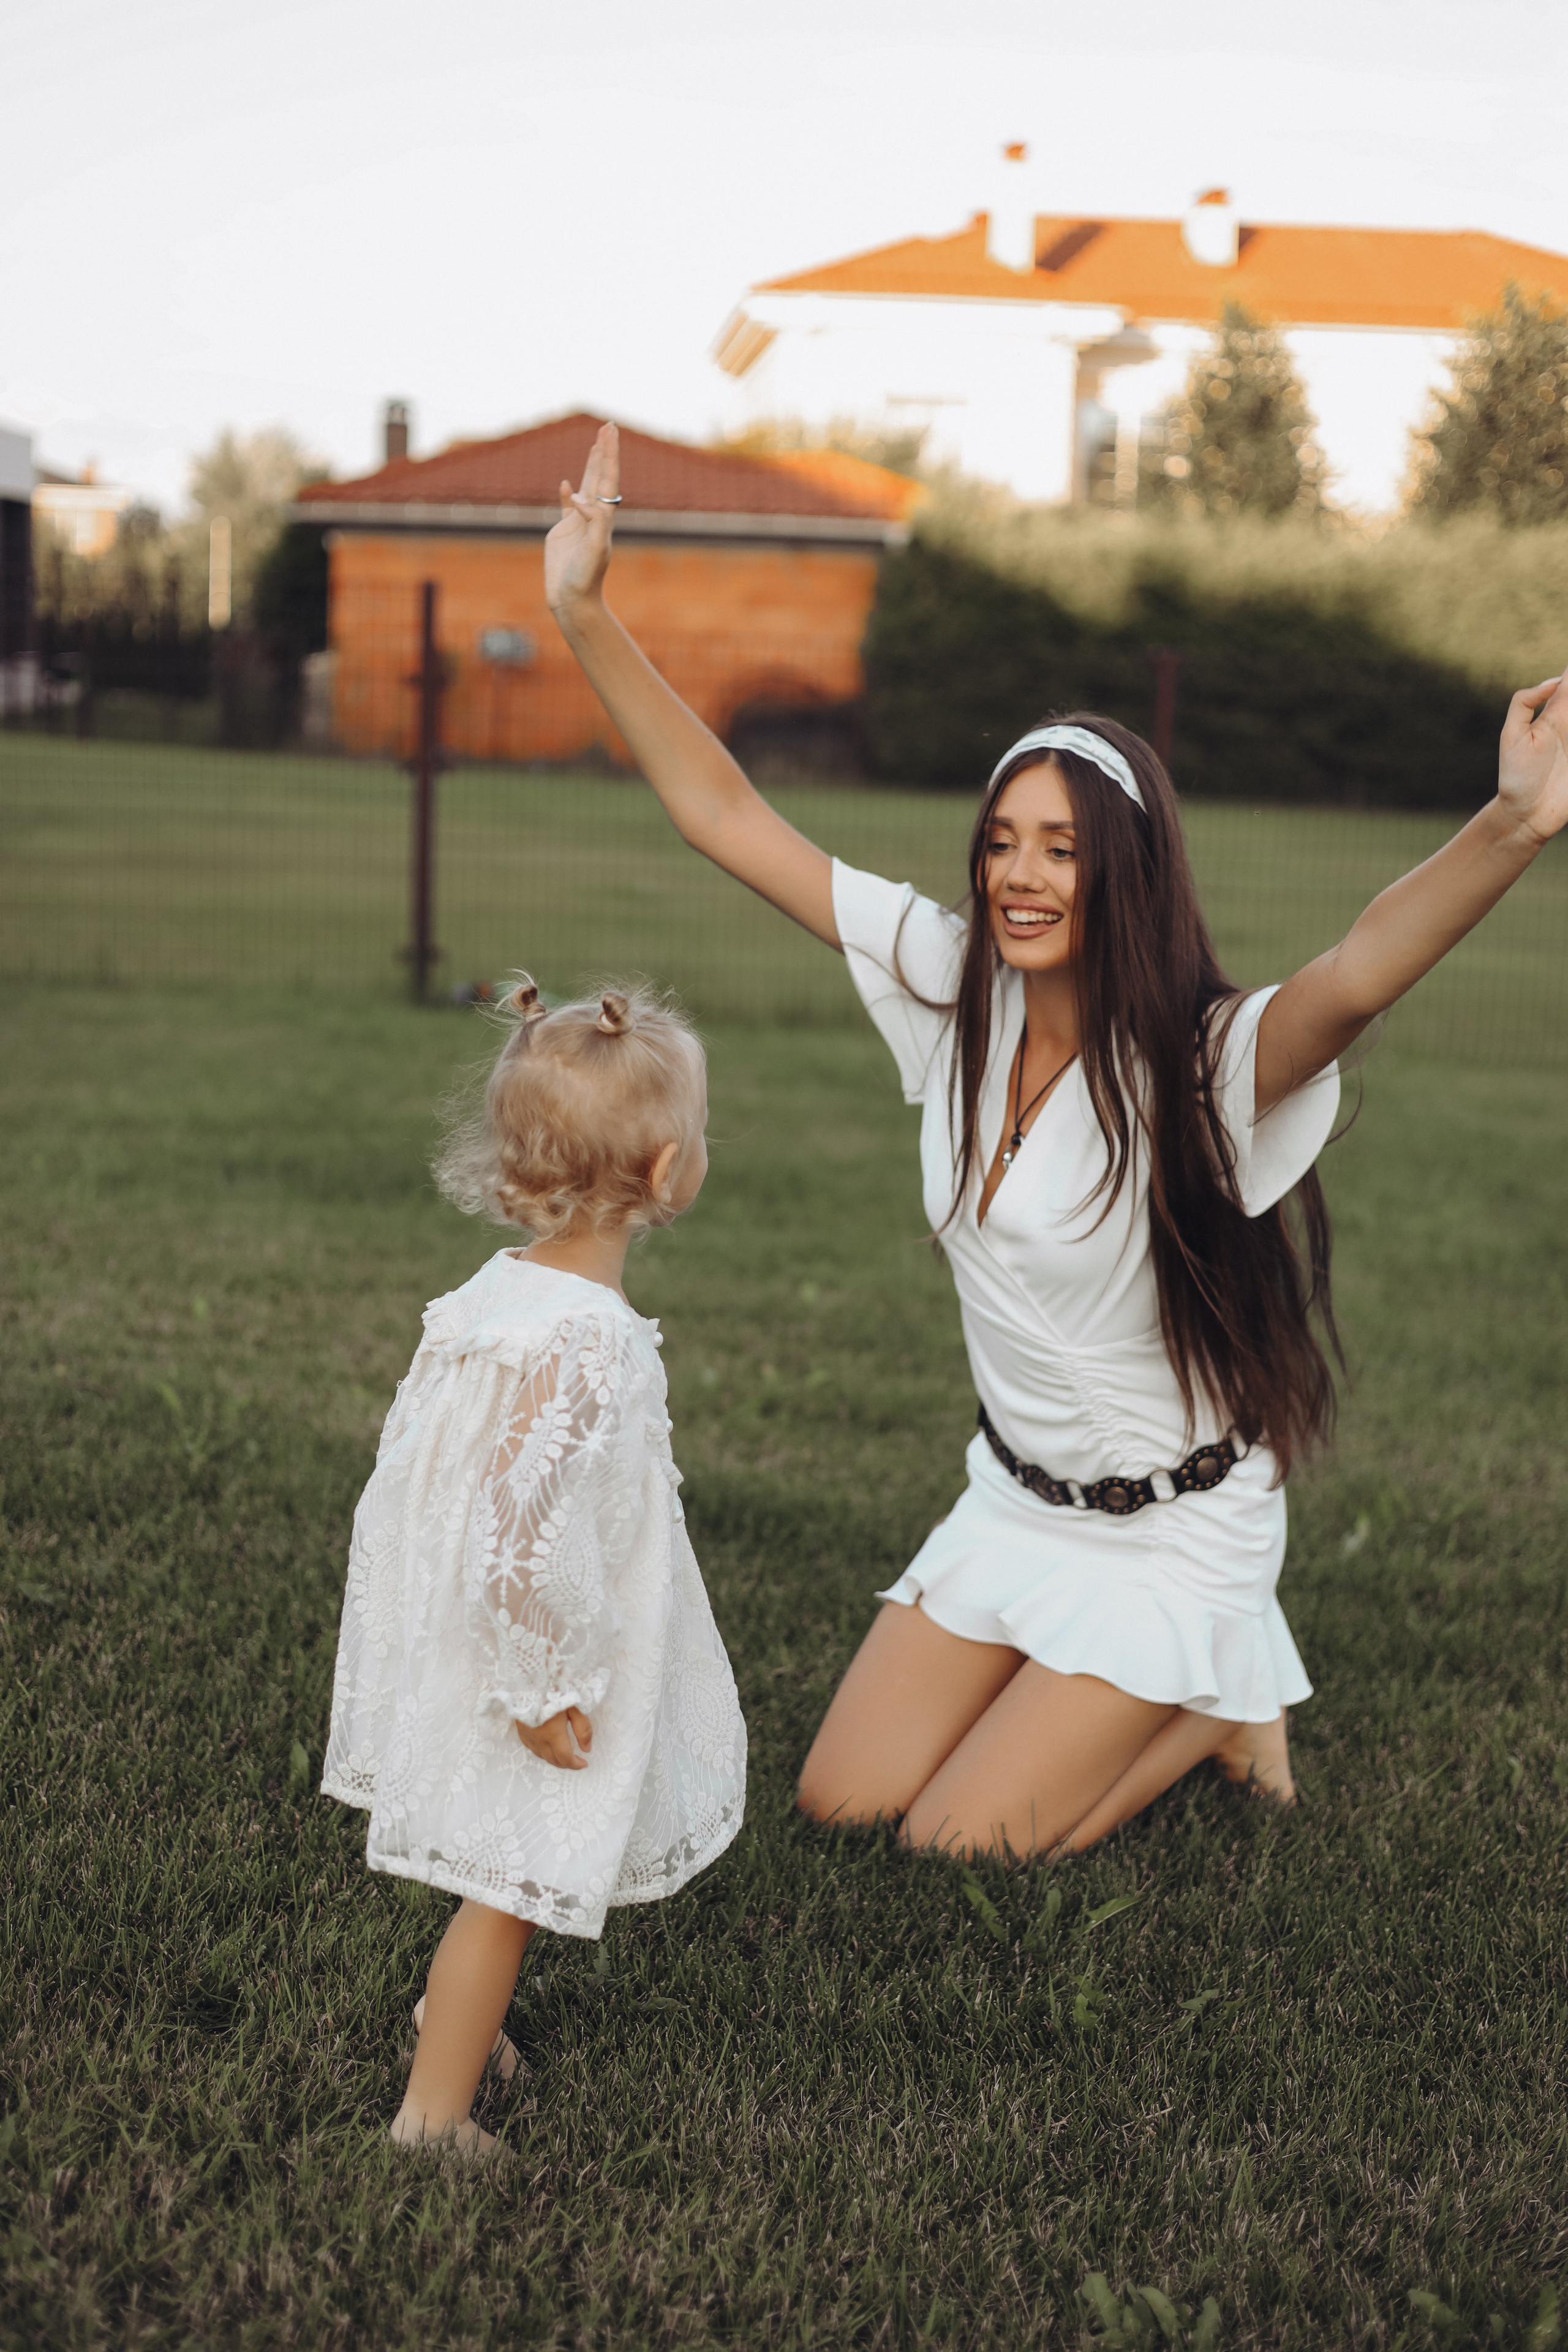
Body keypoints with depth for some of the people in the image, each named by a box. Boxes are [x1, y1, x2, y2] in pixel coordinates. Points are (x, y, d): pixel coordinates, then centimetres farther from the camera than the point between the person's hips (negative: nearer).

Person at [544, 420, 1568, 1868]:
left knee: (959, 1837, -6)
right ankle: (1106, 1696, 29)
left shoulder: (1200, 1062, -26)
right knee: (843, 1799, 7)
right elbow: (728, 819, -7)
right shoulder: (953, 986, -9)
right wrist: (586, 615, -12)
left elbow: (1355, 979, -49)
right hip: (1014, 1498, 6)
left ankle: (1224, 1705, 18)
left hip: (1176, 1531, -6)